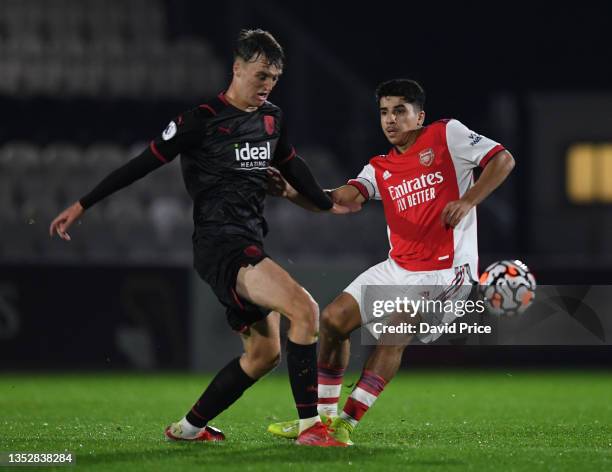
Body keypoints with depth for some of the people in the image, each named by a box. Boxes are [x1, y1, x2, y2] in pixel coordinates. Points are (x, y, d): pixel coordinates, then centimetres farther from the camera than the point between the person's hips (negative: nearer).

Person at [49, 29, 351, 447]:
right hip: (219, 242, -9)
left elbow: (290, 165, 30)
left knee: (264, 351, 11)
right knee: (304, 308, -25)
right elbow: (146, 162, -5)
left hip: (250, 246, 9)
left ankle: (190, 427, 24)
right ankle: (310, 425, -24)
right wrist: (83, 204, -2)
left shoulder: (273, 117, 12)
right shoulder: (202, 119, -9)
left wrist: (328, 205, 39)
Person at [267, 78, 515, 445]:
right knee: (334, 319, 2)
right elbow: (345, 199, -5)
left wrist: (467, 201, -16)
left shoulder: (447, 135, -2)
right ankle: (323, 417, 14)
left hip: (446, 270, -7)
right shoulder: (380, 169, 11)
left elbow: (503, 160, -4)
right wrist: (294, 193, -21)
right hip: (399, 268, 7)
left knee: (394, 333, -19)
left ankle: (347, 422, -13)